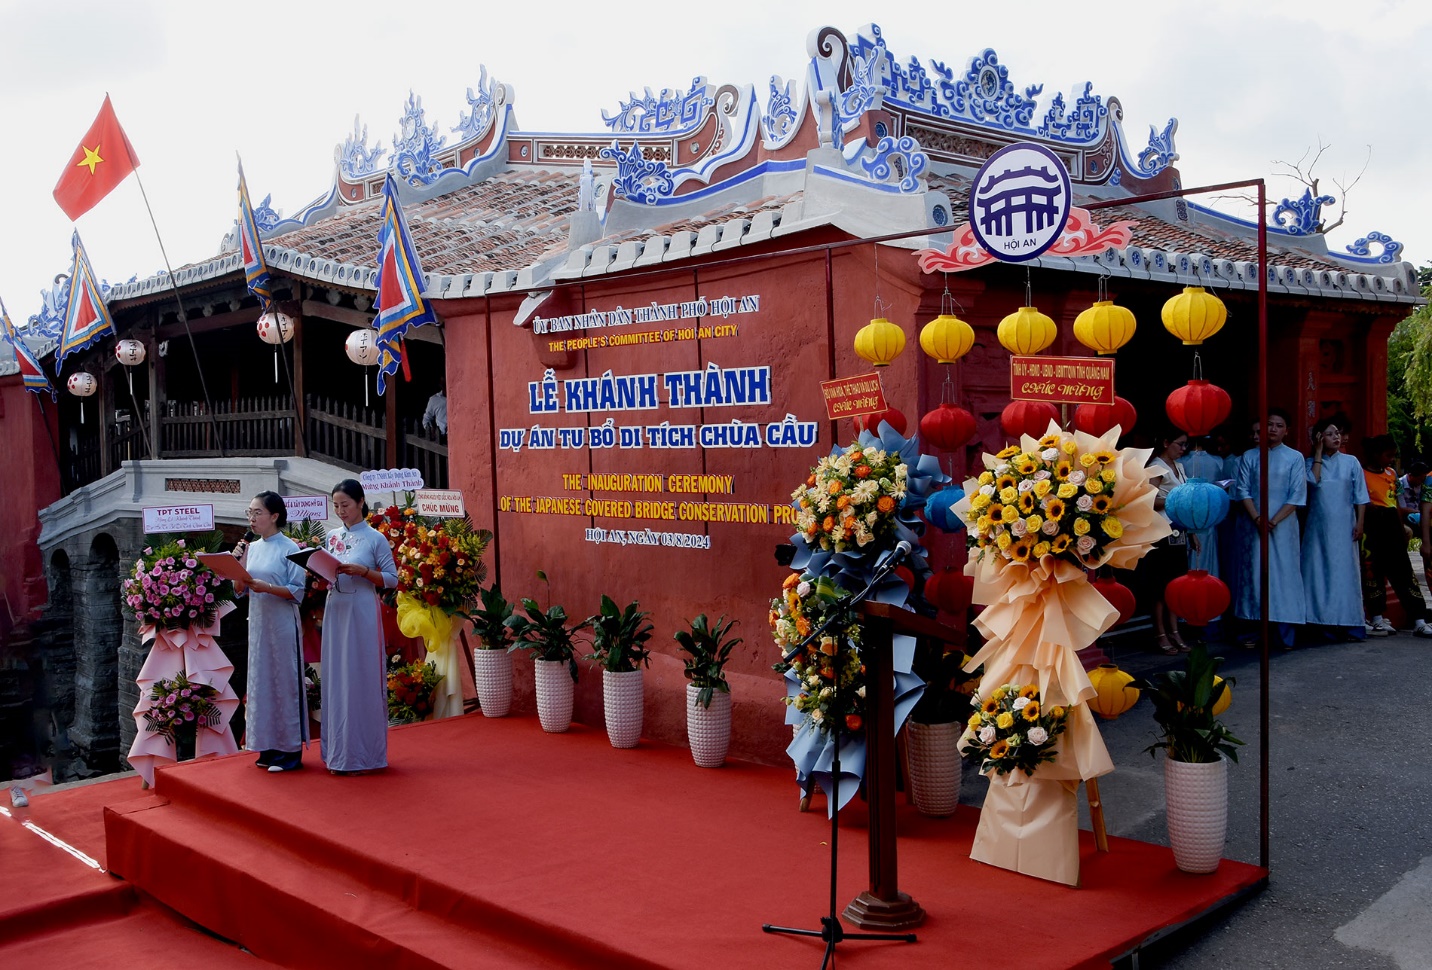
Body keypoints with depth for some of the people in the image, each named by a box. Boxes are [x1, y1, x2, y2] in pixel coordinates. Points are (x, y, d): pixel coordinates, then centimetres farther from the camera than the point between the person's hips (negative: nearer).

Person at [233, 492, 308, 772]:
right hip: (258, 623, 6)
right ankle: (270, 747, 18)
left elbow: (298, 592, -11)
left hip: (282, 624, -6)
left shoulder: (289, 548, -8)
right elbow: (240, 591, 10)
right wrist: (239, 563, -4)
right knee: (261, 681, 9)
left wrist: (267, 587, -22)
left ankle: (291, 751, 5)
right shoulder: (251, 548, 10)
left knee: (285, 681, -1)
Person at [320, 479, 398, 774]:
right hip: (335, 612, 5)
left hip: (362, 614, -5)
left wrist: (363, 571, -17)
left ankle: (362, 754, 4)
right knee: (336, 679, 6)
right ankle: (339, 753, 14)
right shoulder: (332, 538, 12)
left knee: (361, 680, -3)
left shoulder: (375, 538, -3)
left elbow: (392, 579, -4)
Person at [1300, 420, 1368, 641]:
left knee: (1344, 571, -2)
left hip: (1343, 527, 0)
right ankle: (1317, 620, 5)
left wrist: (1360, 523, -5)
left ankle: (1348, 624, 0)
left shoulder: (1351, 462, 5)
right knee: (1317, 571, 0)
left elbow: (1360, 496, 4)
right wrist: (1318, 452, -8)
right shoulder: (1311, 463, 6)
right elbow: (1314, 480, -15)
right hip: (1318, 526, 1)